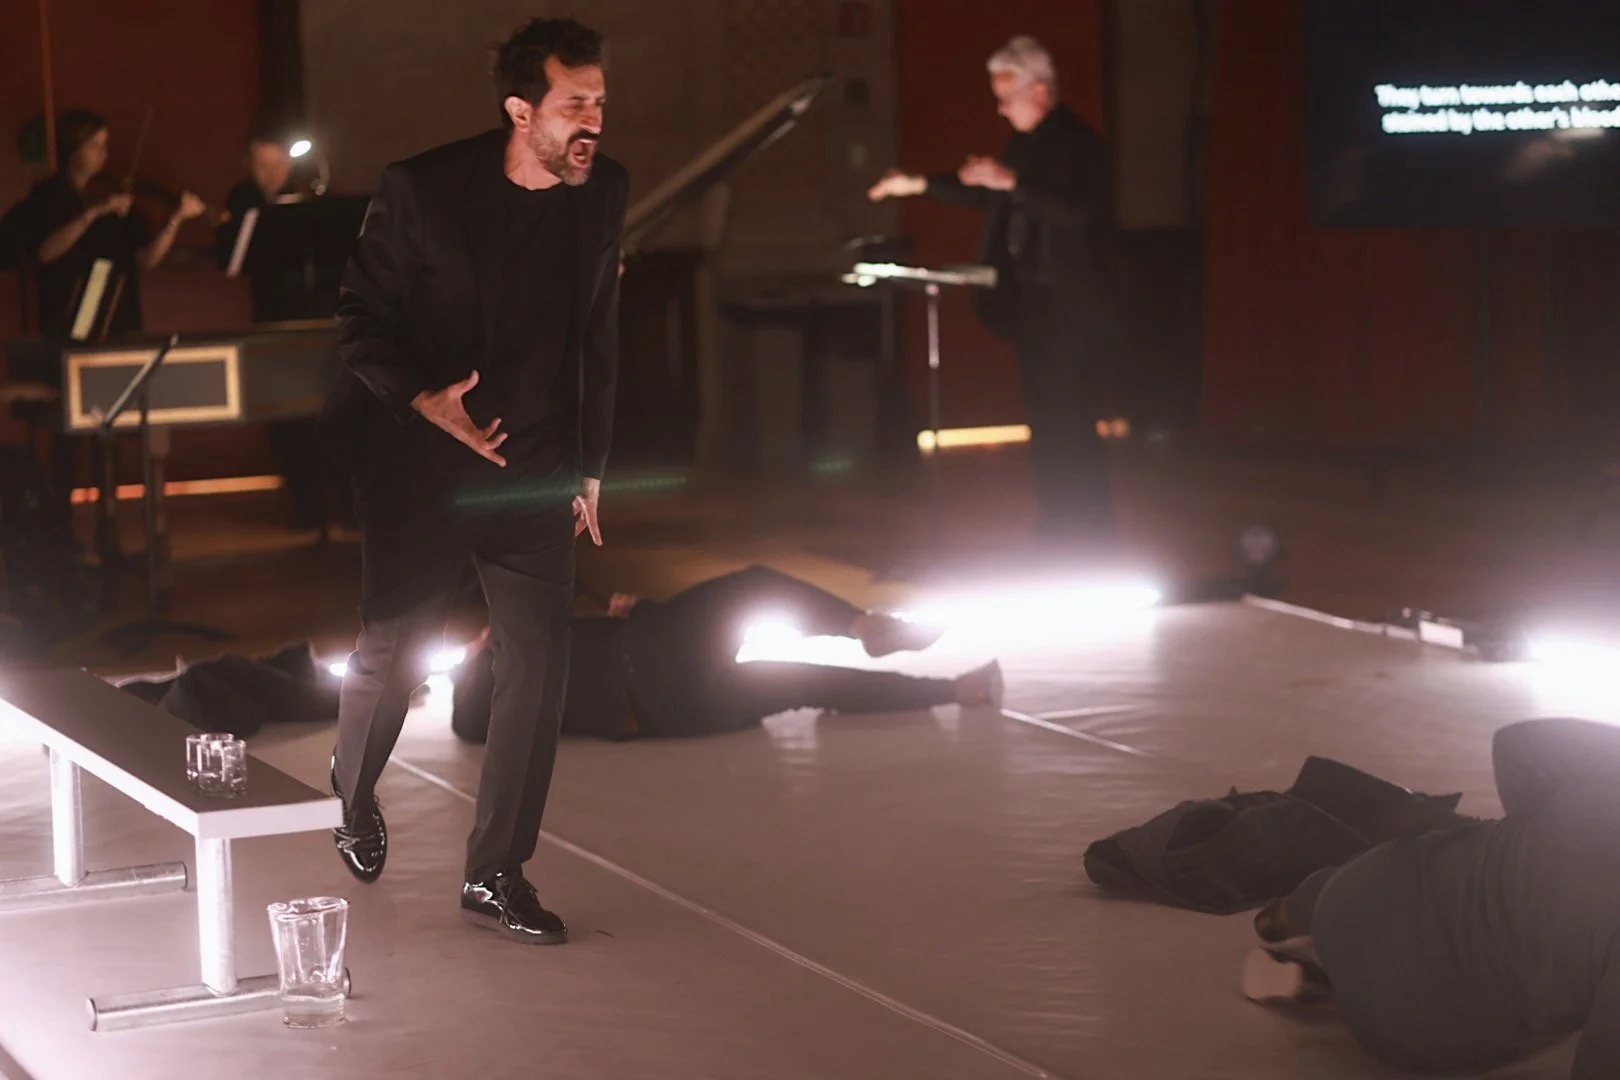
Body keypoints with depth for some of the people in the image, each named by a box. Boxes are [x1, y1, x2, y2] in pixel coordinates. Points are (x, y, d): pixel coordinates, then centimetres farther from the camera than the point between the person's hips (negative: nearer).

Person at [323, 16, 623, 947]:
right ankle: (353, 791, 39)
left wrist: (591, 467, 12)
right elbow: (363, 321, -6)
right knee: (393, 654, 6)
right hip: (423, 472, -3)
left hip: (536, 476, 3)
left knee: (540, 663, -6)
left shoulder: (605, 191, -1)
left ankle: (497, 876, 4)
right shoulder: (423, 189, -13)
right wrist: (425, 402, -24)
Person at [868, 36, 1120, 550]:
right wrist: (918, 184, 22)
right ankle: (1058, 540, 19)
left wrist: (1011, 181, -29)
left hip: (1071, 313, -9)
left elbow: (1078, 210, -27)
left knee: (1070, 430, -8)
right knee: (1046, 429, 12)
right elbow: (981, 191, 25)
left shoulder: (1077, 143, -13)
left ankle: (1092, 543, -2)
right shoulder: (1026, 143, 13)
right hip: (1032, 308, 9)